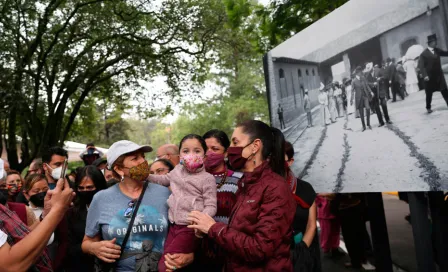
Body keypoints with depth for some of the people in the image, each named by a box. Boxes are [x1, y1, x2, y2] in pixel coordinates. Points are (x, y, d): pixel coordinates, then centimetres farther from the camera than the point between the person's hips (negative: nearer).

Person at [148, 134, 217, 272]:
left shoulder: (207, 178, -9)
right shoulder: (178, 170, 10)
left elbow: (211, 206, -11)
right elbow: (165, 179, 31)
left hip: (190, 228, -6)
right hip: (173, 226, 6)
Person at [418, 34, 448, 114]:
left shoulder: (437, 50, 7)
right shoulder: (424, 54, -11)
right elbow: (421, 65, -18)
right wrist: (425, 75, -28)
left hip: (439, 75, 5)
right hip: (430, 77, -5)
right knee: (429, 93, 7)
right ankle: (428, 108, 20)